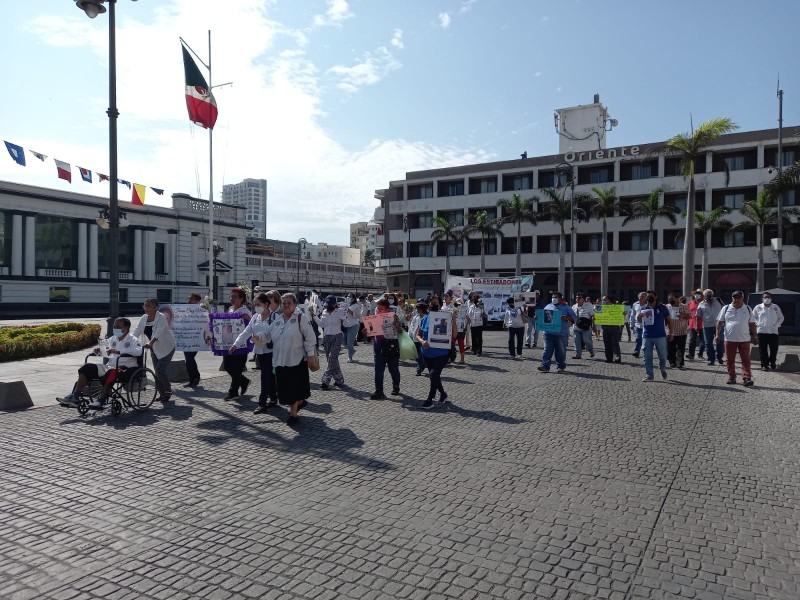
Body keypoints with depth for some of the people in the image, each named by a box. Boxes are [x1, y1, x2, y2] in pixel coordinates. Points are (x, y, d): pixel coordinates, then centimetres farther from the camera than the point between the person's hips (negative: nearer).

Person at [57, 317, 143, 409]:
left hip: (127, 369, -8)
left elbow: (138, 351, -24)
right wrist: (98, 349, 2)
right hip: (111, 367, 8)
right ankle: (74, 397, -9)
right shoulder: (113, 339, 17)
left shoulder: (133, 340, -4)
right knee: (87, 368, -4)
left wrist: (118, 351, -29)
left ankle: (101, 401, -33)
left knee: (111, 372, -38)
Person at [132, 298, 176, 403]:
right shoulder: (144, 318, 0)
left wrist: (150, 343, -48)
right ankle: (162, 393, 20)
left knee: (161, 370, -13)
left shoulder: (161, 317, -20)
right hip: (154, 348, 7)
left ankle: (168, 391, 8)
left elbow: (158, 332, -34)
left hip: (166, 347, -7)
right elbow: (136, 332, -2)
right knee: (157, 371, 7)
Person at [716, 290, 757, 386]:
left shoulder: (748, 309, 7)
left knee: (746, 359, -4)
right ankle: (731, 378, 16)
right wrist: (717, 334, -2)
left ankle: (747, 378, -5)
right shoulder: (726, 309, 4)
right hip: (729, 339, 0)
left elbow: (752, 324, 10)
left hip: (744, 339, 0)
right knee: (730, 360, 6)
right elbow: (720, 322, 5)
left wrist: (754, 337, 8)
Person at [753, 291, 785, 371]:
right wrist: (758, 324, -3)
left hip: (773, 331, 1)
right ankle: (764, 365, 7)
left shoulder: (776, 307, 6)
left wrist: (776, 325, 0)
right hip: (762, 331, -1)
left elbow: (781, 318, 13)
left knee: (774, 349, 3)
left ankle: (772, 363, 20)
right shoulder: (758, 308, 3)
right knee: (763, 349, 0)